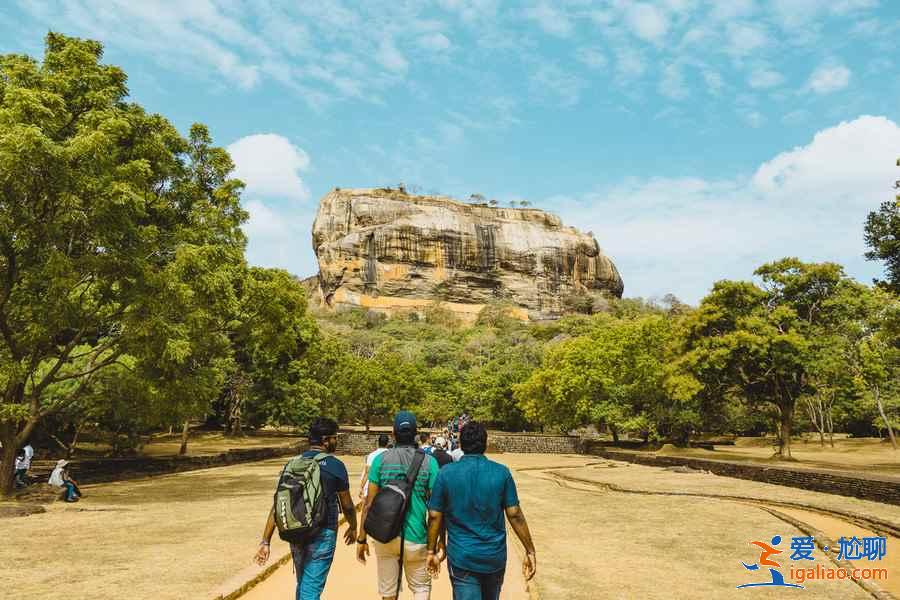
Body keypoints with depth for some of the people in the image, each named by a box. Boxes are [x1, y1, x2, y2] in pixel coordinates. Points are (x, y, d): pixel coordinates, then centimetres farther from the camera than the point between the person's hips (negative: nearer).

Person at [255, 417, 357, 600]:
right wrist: (353, 527, 19)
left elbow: (277, 506, 0)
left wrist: (265, 541, 1)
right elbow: (347, 504, 1)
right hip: (322, 535, -5)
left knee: (303, 584, 23)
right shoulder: (336, 466, -8)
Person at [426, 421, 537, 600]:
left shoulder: (446, 473, -7)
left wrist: (432, 551, 7)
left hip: (461, 558, -2)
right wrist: (530, 551, 1)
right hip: (495, 558, 2)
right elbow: (515, 515, -6)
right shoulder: (502, 473, -6)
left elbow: (434, 516, -4)